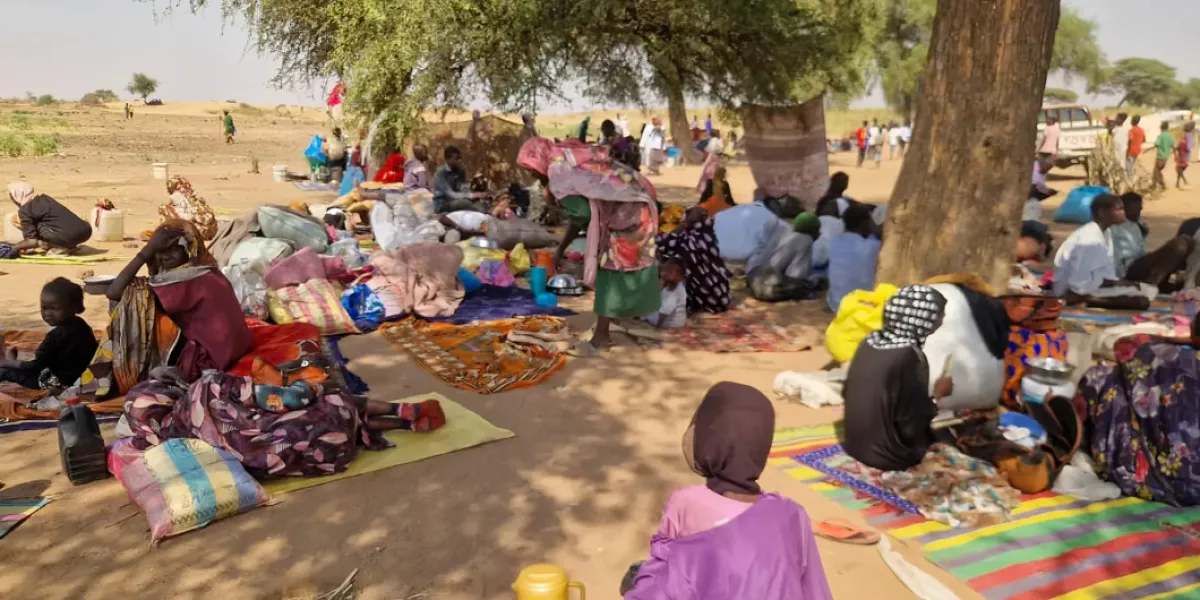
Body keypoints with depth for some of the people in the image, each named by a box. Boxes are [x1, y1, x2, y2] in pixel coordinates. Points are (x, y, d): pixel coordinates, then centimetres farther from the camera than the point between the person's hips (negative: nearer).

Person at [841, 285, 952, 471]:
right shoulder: (910, 358, -26)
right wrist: (937, 396, -6)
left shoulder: (870, 341, -4)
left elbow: (847, 393, 8)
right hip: (886, 455, -7)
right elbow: (912, 429, -23)